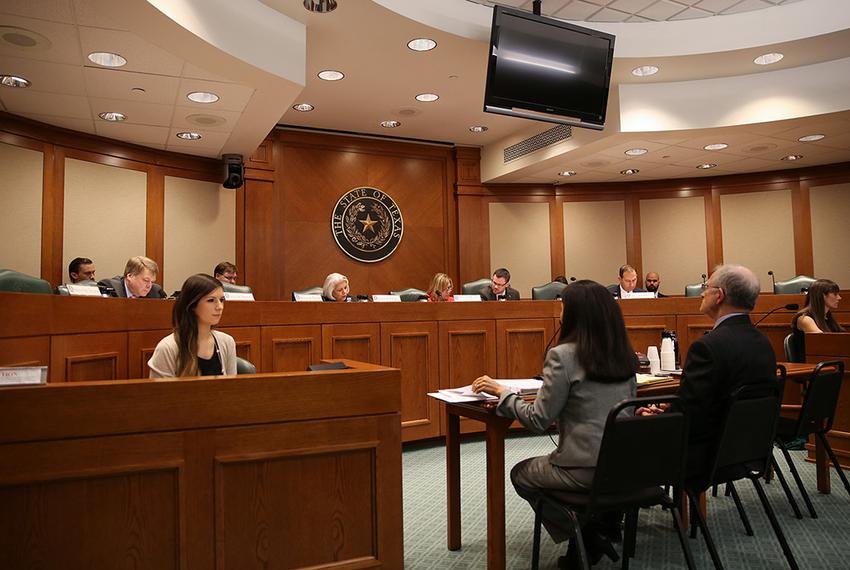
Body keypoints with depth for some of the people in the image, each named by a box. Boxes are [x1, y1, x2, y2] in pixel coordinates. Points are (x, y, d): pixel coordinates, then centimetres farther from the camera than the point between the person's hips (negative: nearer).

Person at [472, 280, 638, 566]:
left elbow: (538, 420, -15)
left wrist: (501, 391, -3)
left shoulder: (563, 355, -18)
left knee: (520, 473, 21)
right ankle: (607, 515, 25)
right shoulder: (624, 355, 3)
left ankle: (581, 536, 17)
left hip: (587, 470, -7)